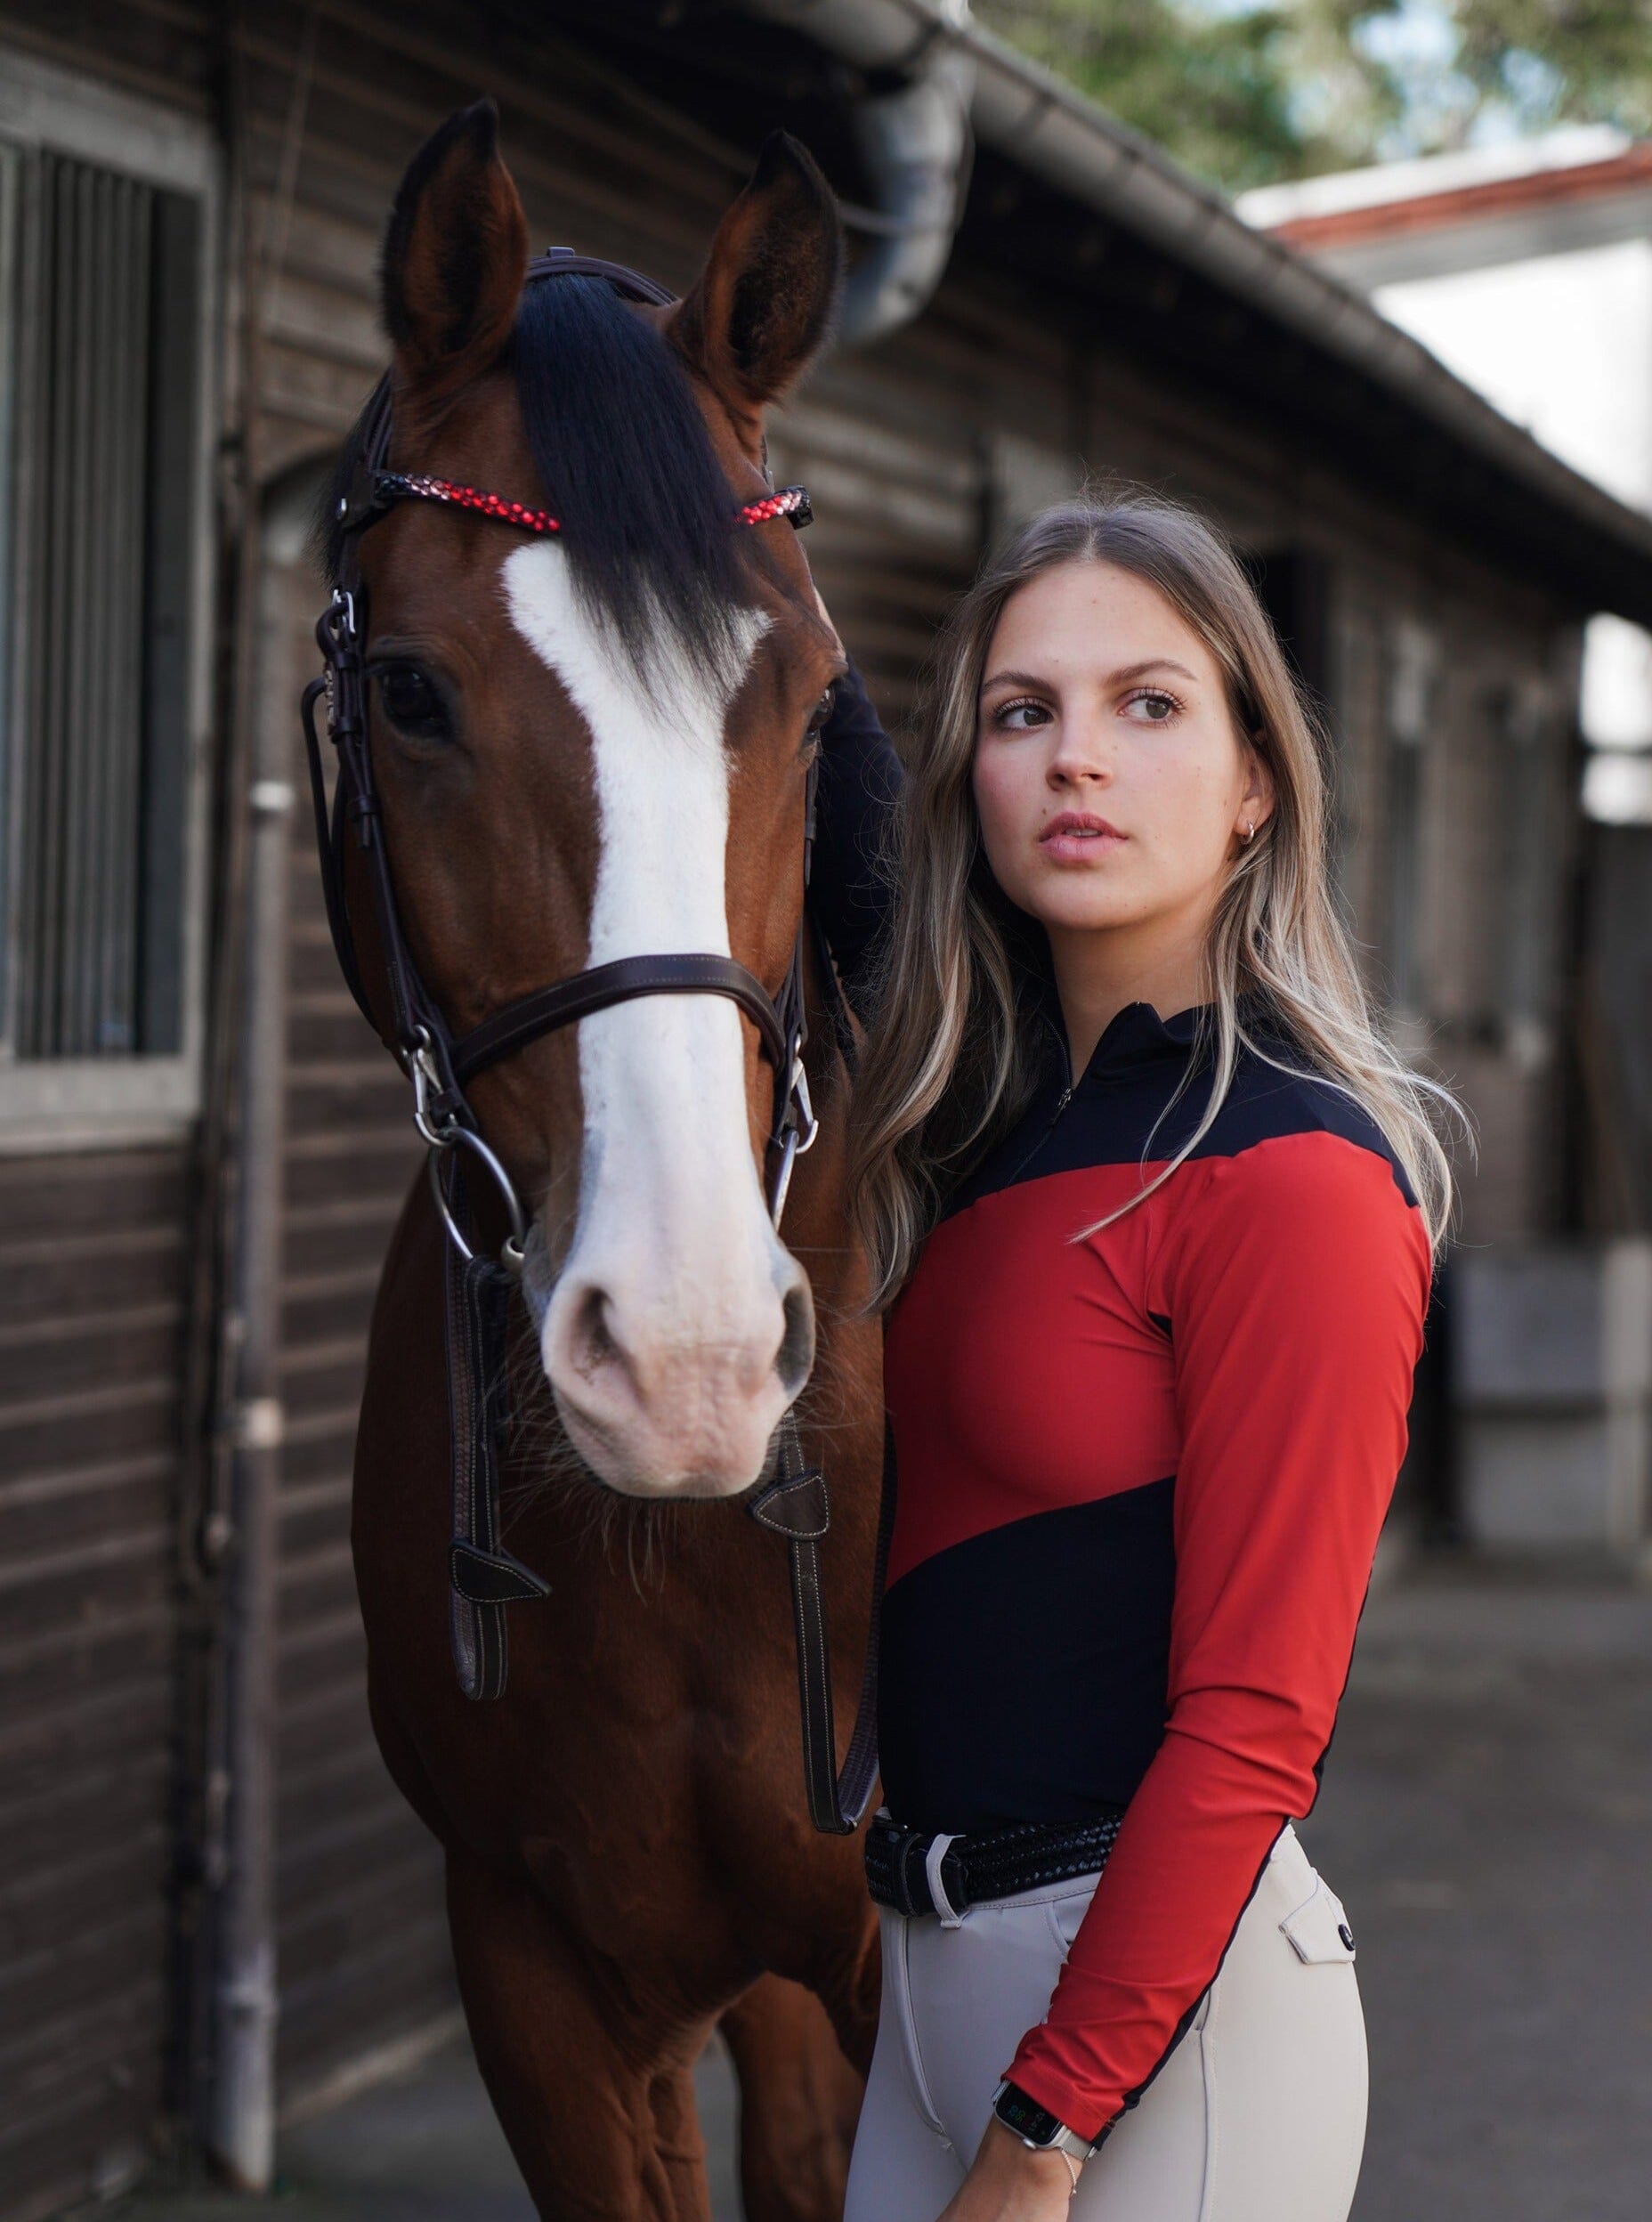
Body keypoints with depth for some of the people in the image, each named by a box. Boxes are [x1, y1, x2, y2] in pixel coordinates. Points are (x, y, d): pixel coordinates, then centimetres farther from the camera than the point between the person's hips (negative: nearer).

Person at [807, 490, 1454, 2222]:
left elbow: (1250, 1726, -19)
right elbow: (848, 833, 25)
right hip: (939, 1953, 8)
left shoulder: (1297, 1180, -16)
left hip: (1162, 1997, -8)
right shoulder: (994, 1108, 6)